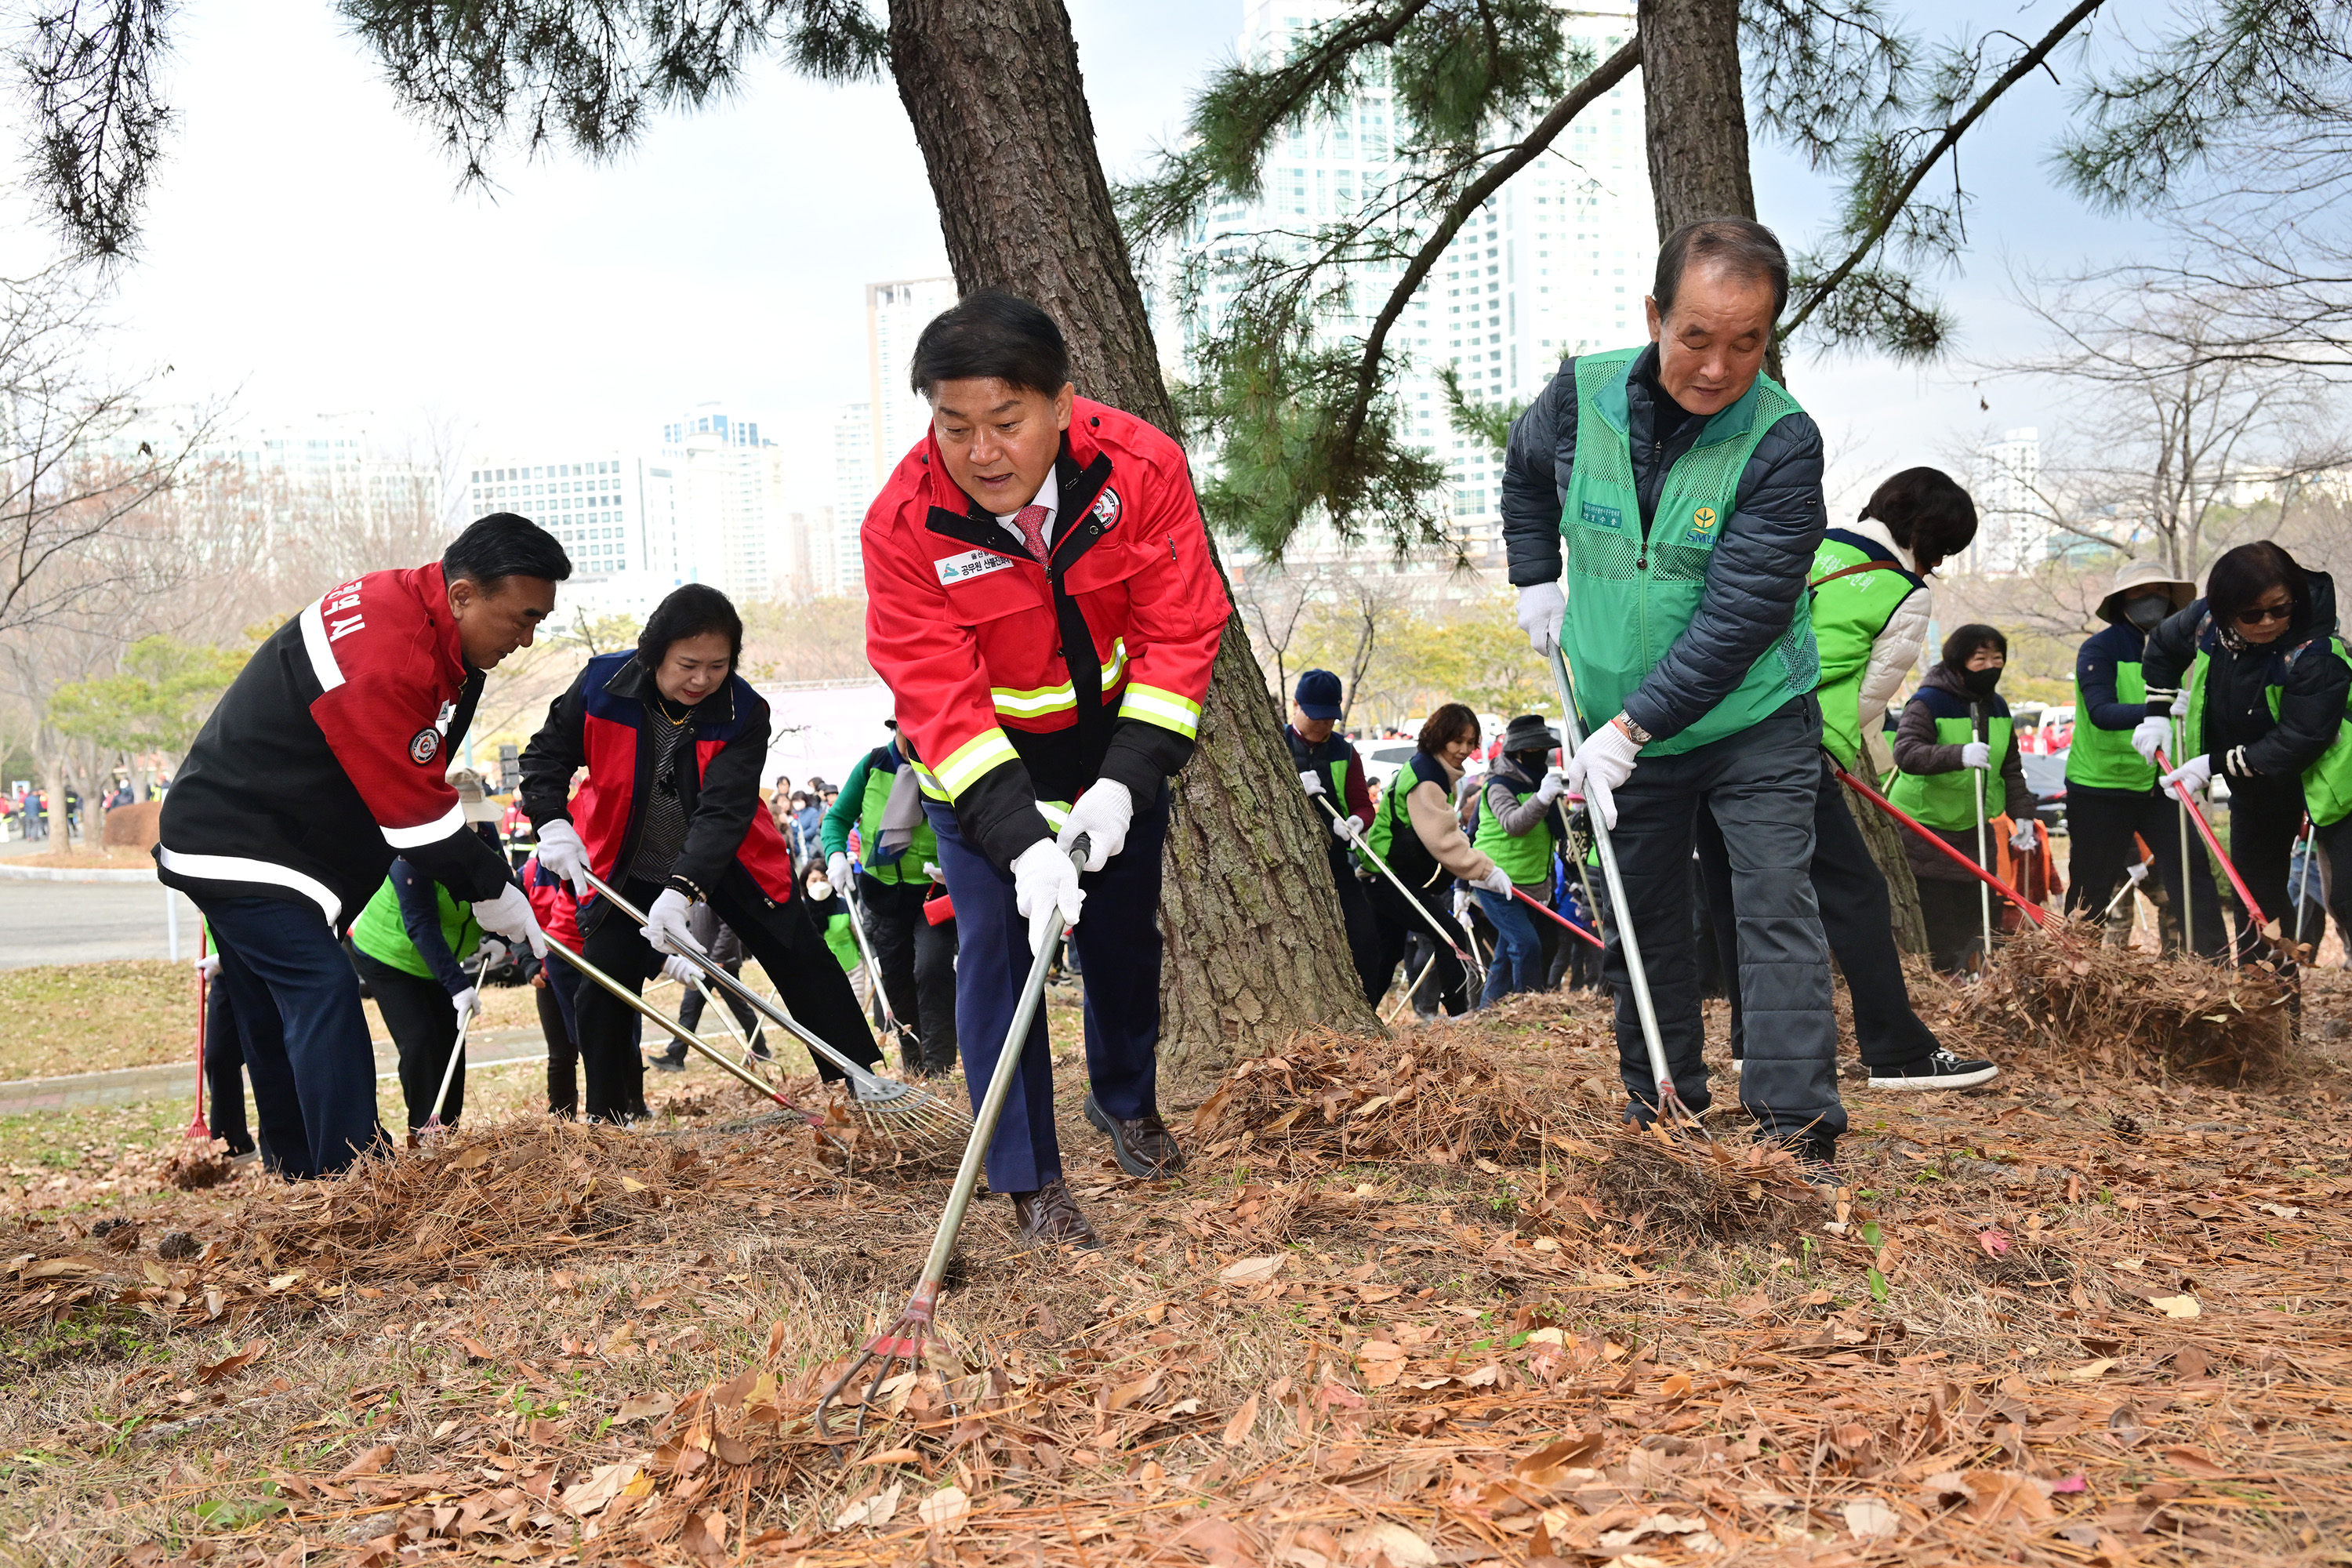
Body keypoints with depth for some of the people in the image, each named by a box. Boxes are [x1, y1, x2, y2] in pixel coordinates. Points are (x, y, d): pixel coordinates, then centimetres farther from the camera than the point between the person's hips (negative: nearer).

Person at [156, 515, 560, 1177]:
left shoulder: (435, 636, 3)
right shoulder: (383, 654, -30)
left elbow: (420, 784, 10)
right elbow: (411, 804, -26)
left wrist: (484, 869, 3)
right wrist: (491, 888, -15)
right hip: (235, 848, -11)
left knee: (279, 1029, 16)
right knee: (325, 994, -18)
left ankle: (300, 1183, 25)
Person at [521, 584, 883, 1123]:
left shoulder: (744, 713, -23)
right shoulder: (601, 684, -20)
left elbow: (724, 811, -32)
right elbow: (547, 754, -5)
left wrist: (682, 891, -45)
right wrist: (552, 823, -24)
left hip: (726, 861, 0)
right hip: (626, 868, 1)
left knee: (804, 964, 0)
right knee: (602, 986, -7)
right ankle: (606, 1117, 9)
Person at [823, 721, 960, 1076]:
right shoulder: (874, 765, -5)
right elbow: (837, 818, 3)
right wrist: (836, 854, -16)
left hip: (933, 891, -4)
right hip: (882, 893, 4)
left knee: (932, 969, -22)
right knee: (896, 979, 11)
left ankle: (940, 1064, -15)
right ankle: (914, 1066, 28)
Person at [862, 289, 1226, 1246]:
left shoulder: (1143, 468, -25)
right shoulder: (903, 522, -28)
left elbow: (1179, 633, -19)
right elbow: (940, 698, -28)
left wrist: (1123, 783, -27)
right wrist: (1021, 841, -37)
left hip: (1116, 742, 2)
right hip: (979, 767, -2)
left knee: (1125, 931, 16)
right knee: (997, 941, -13)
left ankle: (1126, 1100, 44)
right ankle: (1030, 1182, -3)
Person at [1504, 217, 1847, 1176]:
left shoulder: (1782, 442, -22)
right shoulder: (1583, 395, -10)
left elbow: (1739, 618, -27)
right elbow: (1526, 470, 16)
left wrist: (1630, 728, -29)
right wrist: (1537, 578, 7)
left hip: (1754, 723, -4)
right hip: (1624, 726, 4)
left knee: (1777, 907, -10)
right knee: (1639, 920, 12)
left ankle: (1798, 1128, -6)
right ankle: (1660, 1111, 26)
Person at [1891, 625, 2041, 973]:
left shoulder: (1998, 707, 9)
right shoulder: (1928, 702, -14)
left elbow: (2011, 768, 16)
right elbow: (1905, 752, -29)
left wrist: (2022, 814, 6)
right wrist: (1959, 755, -42)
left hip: (1974, 827, 7)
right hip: (1924, 825, -7)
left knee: (1981, 911, 7)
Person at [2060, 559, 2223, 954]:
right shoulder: (2099, 650, -10)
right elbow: (2100, 711, -25)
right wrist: (2154, 710, -41)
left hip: (2157, 786, 5)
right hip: (2100, 787, -5)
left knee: (2194, 872, -5)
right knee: (2092, 891, 3)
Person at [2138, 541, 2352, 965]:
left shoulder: (2315, 655, -32)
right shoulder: (2206, 619, -14)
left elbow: (2298, 742, -32)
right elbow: (2163, 647, 9)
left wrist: (2216, 764, -28)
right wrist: (2157, 714, 2)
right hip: (2254, 785, 7)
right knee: (2254, 887, 14)